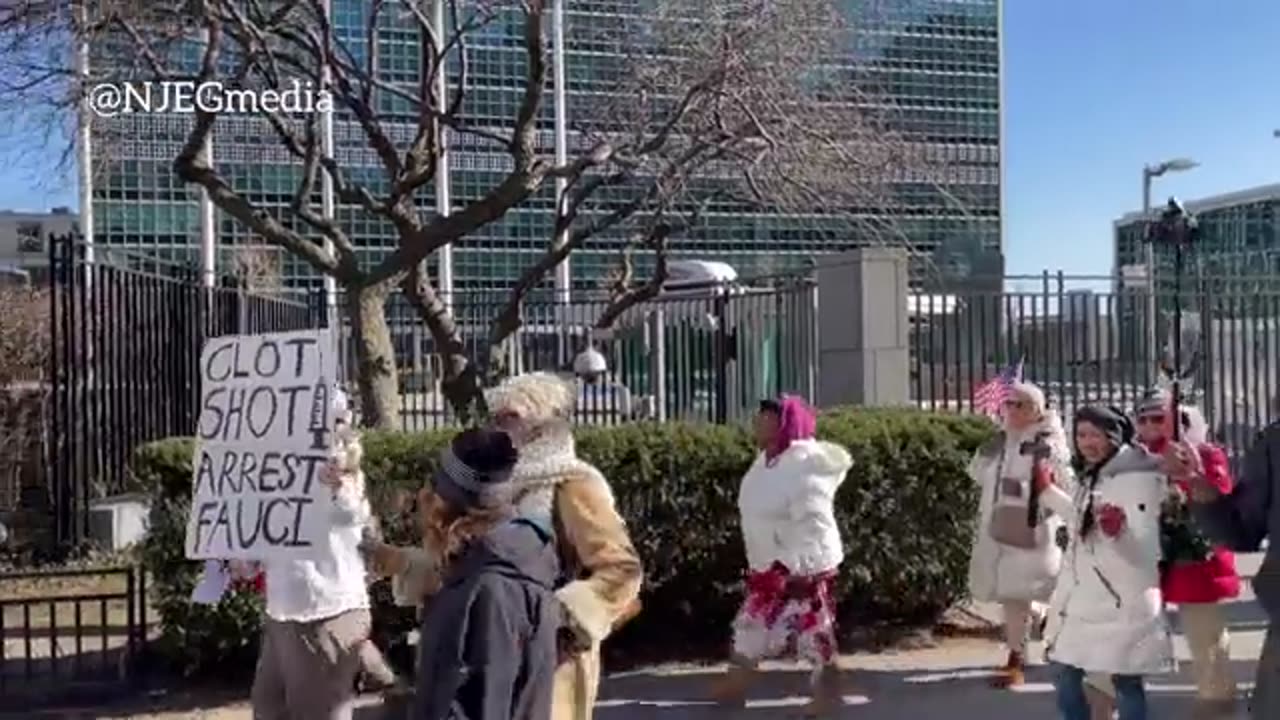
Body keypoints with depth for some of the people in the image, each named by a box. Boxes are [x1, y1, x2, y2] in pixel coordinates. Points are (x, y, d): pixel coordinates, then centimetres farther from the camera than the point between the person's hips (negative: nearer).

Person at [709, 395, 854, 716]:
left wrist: (803, 567, -28)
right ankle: (735, 685, 30)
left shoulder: (802, 468, -23)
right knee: (752, 622, 17)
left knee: (813, 629, 1)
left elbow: (814, 522, -27)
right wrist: (759, 562, 20)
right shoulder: (769, 460, 7)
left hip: (801, 566, -10)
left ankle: (828, 691, 16)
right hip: (769, 565, 10)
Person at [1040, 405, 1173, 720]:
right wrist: (1045, 488, 26)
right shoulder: (1090, 476, 9)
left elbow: (1144, 546, -24)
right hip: (1081, 595, 8)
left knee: (1125, 682, 0)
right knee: (1064, 673, 15)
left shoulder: (1139, 477, -15)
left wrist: (1118, 530, -46)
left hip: (1120, 598, -8)